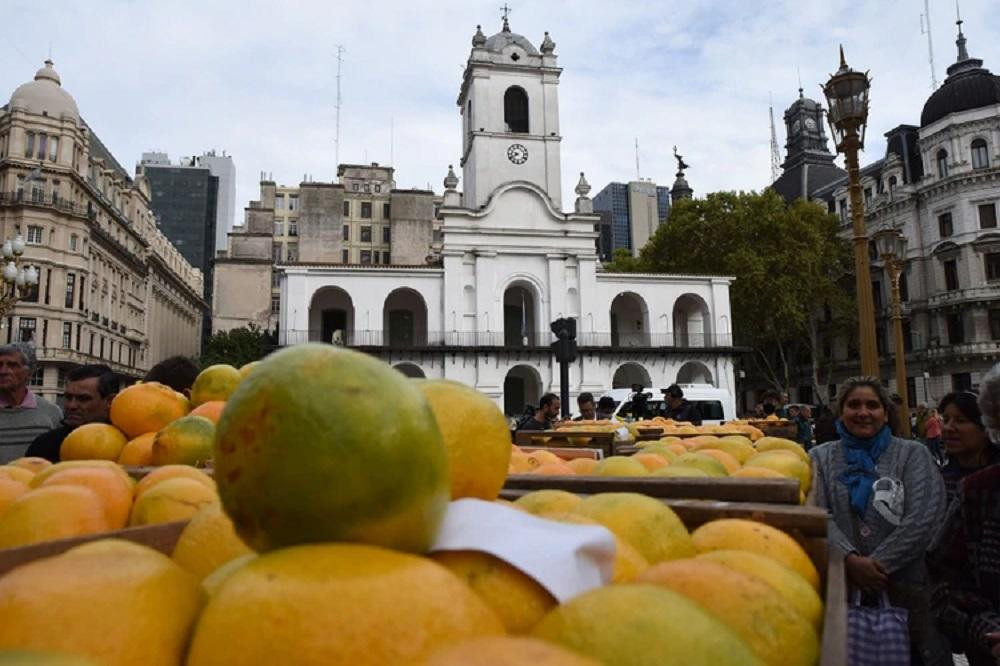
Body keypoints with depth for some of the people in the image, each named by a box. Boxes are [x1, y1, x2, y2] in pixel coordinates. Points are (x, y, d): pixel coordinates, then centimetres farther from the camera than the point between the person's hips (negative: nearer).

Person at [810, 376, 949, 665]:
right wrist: (850, 560, -21)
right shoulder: (820, 457, 5)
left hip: (904, 585, -1)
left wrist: (877, 564, -14)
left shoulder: (912, 454, 3)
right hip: (838, 584, 1)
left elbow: (922, 520, -8)